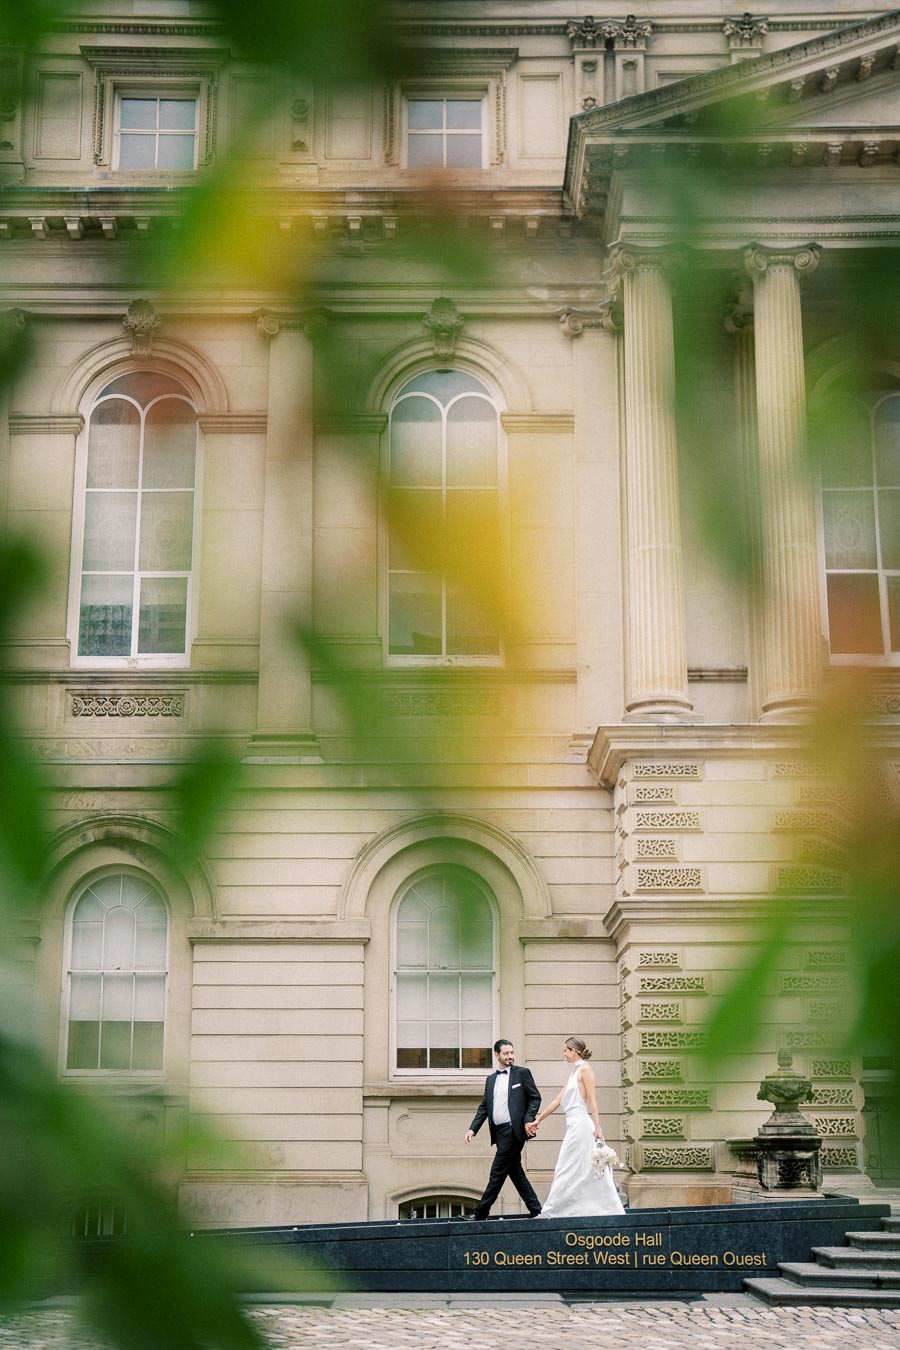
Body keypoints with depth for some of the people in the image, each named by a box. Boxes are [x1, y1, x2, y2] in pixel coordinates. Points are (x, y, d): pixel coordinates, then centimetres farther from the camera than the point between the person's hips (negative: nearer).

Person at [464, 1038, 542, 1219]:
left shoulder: (522, 1073, 1)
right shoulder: (491, 1079, 17)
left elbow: (535, 1098, 0)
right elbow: (484, 1107, 16)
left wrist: (528, 1120, -13)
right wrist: (473, 1129, 5)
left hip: (514, 1130, -7)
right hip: (499, 1132, 7)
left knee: (497, 1173, -6)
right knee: (515, 1172, 9)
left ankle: (481, 1213, -3)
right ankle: (535, 1210, 15)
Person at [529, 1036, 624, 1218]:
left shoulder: (585, 1069, -7)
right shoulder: (574, 1072, 19)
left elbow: (592, 1099, -13)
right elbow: (558, 1100, 22)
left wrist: (597, 1127, -19)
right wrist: (538, 1119, 23)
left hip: (581, 1125, -9)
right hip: (574, 1126, 9)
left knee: (567, 1170, -4)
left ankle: (550, 1212, -1)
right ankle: (611, 1210, 8)